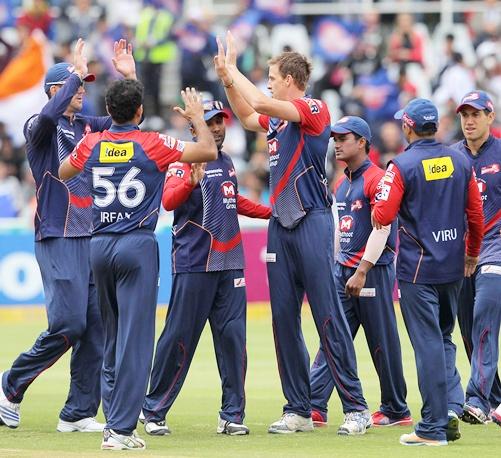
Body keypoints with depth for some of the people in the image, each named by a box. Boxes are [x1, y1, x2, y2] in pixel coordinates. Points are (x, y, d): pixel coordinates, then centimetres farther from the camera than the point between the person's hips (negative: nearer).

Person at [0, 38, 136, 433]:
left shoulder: (86, 126, 16)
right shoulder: (40, 128, -5)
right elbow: (49, 115, -28)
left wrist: (129, 77, 3)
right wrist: (77, 73, -23)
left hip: (92, 238, 7)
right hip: (58, 240, -7)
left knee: (96, 327, 3)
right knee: (68, 323, -13)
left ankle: (79, 413, 7)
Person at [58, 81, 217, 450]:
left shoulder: (91, 144, 4)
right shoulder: (152, 144, -8)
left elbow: (63, 173, 24)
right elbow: (209, 151, -5)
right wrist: (197, 117, 11)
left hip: (99, 246, 5)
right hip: (137, 245, -5)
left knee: (113, 337, 17)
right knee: (134, 338, -6)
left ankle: (116, 421, 21)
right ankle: (120, 429, -12)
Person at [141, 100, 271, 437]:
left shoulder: (226, 162, 17)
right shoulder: (184, 161, -6)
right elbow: (169, 200, -22)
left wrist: (271, 212, 29)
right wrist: (192, 179, -39)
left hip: (230, 263, 7)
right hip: (194, 264, -7)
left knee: (233, 336, 3)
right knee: (180, 337, -5)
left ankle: (232, 415, 8)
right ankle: (154, 412, 3)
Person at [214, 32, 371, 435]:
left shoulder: (314, 110, -8)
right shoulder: (277, 119, 15)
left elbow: (261, 102, -19)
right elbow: (248, 115, 34)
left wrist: (231, 68, -7)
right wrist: (227, 80, 21)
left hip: (312, 222, -8)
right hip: (280, 224, 8)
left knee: (329, 318, -9)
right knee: (284, 320, 7)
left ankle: (356, 408, -6)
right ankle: (298, 410, 12)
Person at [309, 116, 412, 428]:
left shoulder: (377, 179, -11)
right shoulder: (342, 184, 16)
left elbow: (381, 229, -18)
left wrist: (362, 272, -22)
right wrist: (332, 268, 18)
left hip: (374, 270, -8)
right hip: (344, 270, 8)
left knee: (383, 342, -1)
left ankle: (396, 411, 9)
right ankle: (314, 407, -7)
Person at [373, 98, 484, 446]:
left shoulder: (402, 166, -11)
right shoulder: (460, 161, 4)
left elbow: (383, 216, -16)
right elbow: (476, 213, 7)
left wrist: (378, 207, 8)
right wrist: (472, 254, 20)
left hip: (418, 268, -5)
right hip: (453, 267, 5)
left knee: (428, 344, -2)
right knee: (443, 339, 18)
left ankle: (434, 427, 0)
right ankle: (452, 407, 1)